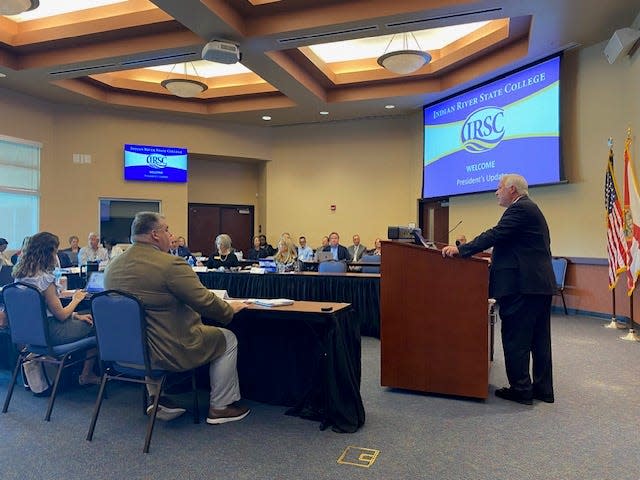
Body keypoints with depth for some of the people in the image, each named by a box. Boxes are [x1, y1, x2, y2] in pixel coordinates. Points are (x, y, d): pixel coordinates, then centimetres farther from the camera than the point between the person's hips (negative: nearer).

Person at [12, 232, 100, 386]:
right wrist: (76, 299, 2)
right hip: (50, 333, -9)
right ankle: (87, 375, 17)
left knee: (86, 320, 20)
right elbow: (61, 315, -17)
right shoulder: (44, 278, -25)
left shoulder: (20, 275, 3)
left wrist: (76, 315, 8)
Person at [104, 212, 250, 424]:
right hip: (170, 353, -7)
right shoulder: (170, 264, -21)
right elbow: (205, 302, -18)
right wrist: (230, 309, 1)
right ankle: (220, 407, 20)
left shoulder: (112, 267, 3)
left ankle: (156, 399, 32)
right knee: (227, 339, 12)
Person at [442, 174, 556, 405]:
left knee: (515, 339, -2)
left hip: (522, 285, -11)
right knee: (539, 339, 14)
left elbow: (495, 234, -20)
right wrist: (495, 257, 24)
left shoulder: (520, 209, -11)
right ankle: (543, 389, 22)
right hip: (541, 283, 11)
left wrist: (460, 249, -18)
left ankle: (520, 389, 6)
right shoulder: (530, 208, 20)